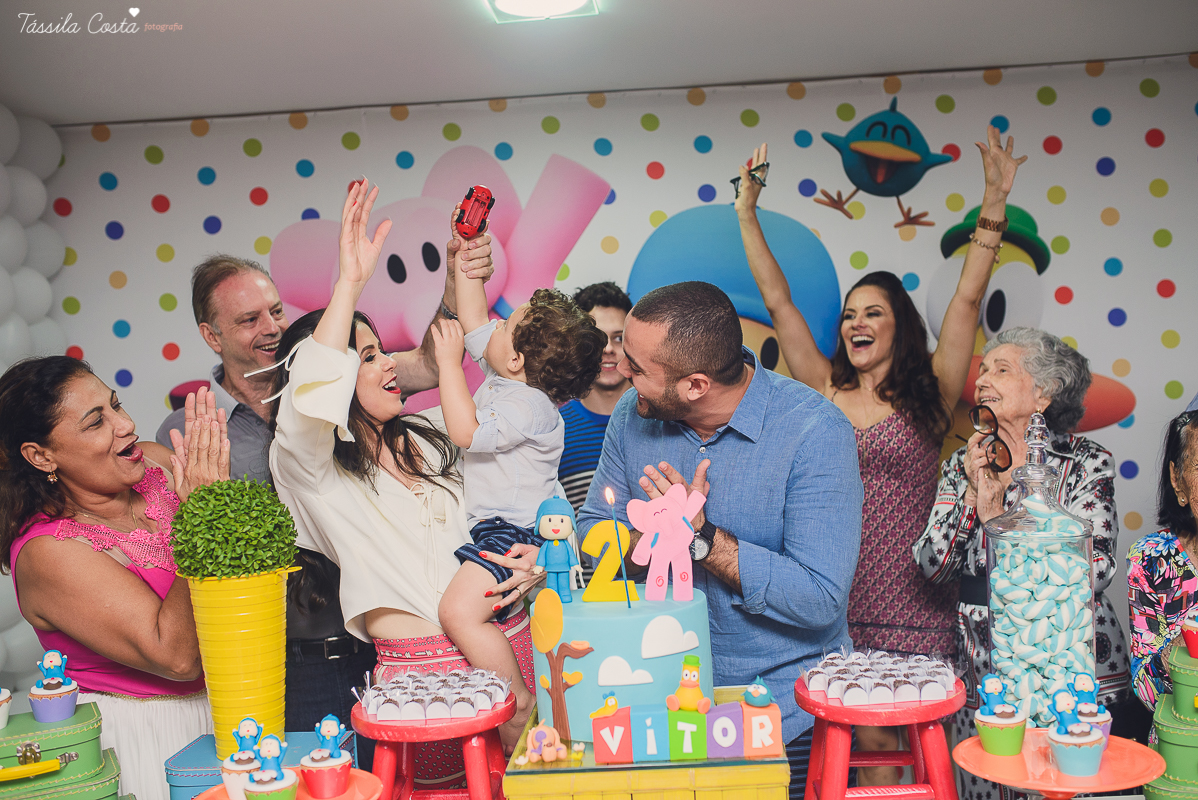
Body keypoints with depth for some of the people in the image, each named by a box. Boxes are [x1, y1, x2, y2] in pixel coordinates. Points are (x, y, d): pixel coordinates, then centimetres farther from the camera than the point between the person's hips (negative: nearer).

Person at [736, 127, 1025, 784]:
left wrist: (994, 204, -10)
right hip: (839, 599, 2)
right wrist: (747, 213, 8)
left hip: (914, 601, -1)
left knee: (911, 747, 1)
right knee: (866, 749, 3)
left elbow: (967, 300, -4)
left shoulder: (928, 396, 3)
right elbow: (779, 303, 8)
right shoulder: (826, 391, 8)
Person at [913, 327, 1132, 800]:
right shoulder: (961, 465, 6)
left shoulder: (1087, 462, -3)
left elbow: (1094, 572, -15)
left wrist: (999, 510, -16)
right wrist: (973, 494, -14)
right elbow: (931, 566, -2)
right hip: (983, 679, 3)